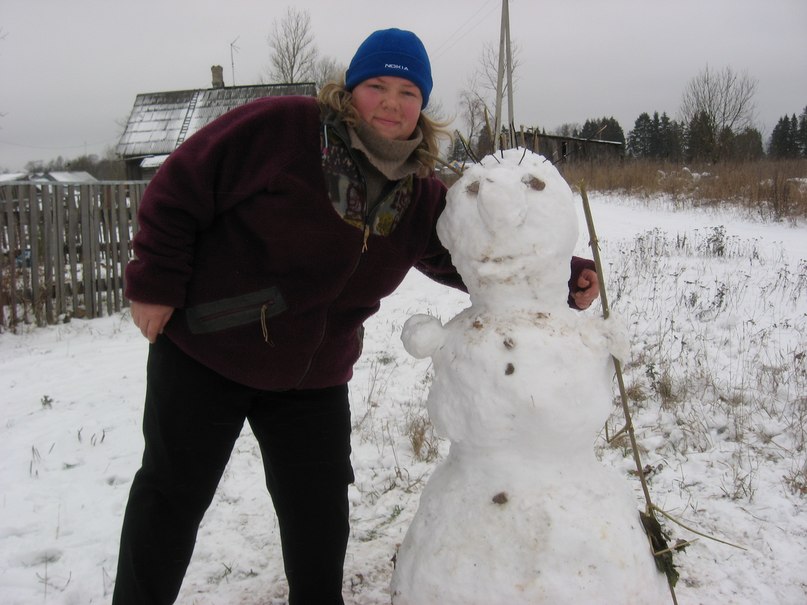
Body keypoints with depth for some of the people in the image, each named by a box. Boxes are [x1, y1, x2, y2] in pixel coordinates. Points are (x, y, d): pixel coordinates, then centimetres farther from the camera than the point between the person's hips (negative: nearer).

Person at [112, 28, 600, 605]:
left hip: (314, 379, 4)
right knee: (173, 496, 9)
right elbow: (179, 191, -14)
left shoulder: (421, 195, -3)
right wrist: (157, 283, -13)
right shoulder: (277, 128, -20)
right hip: (204, 351, -4)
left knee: (320, 511, 11)